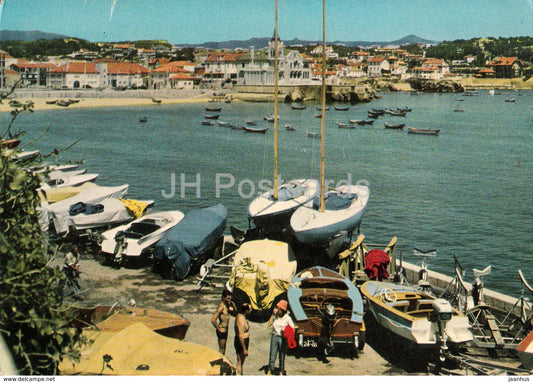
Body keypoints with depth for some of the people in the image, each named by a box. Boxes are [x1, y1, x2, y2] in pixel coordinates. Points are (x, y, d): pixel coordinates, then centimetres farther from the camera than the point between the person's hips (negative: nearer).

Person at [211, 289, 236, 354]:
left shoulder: (227, 304, 3)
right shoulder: (221, 307, -23)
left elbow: (234, 314, 15)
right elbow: (213, 320, -30)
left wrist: (234, 307, -4)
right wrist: (219, 329, -20)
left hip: (225, 330, 9)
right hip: (222, 330, -9)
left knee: (224, 349, 22)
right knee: (221, 350, 3)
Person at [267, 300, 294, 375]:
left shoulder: (287, 318, -5)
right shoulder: (275, 316, 0)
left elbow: (292, 328, 1)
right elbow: (269, 324, -12)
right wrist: (273, 314, -12)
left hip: (283, 338, -1)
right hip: (274, 337, 1)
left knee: (282, 356, 7)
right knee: (272, 355, 2)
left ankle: (281, 372, 20)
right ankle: (269, 371, 14)